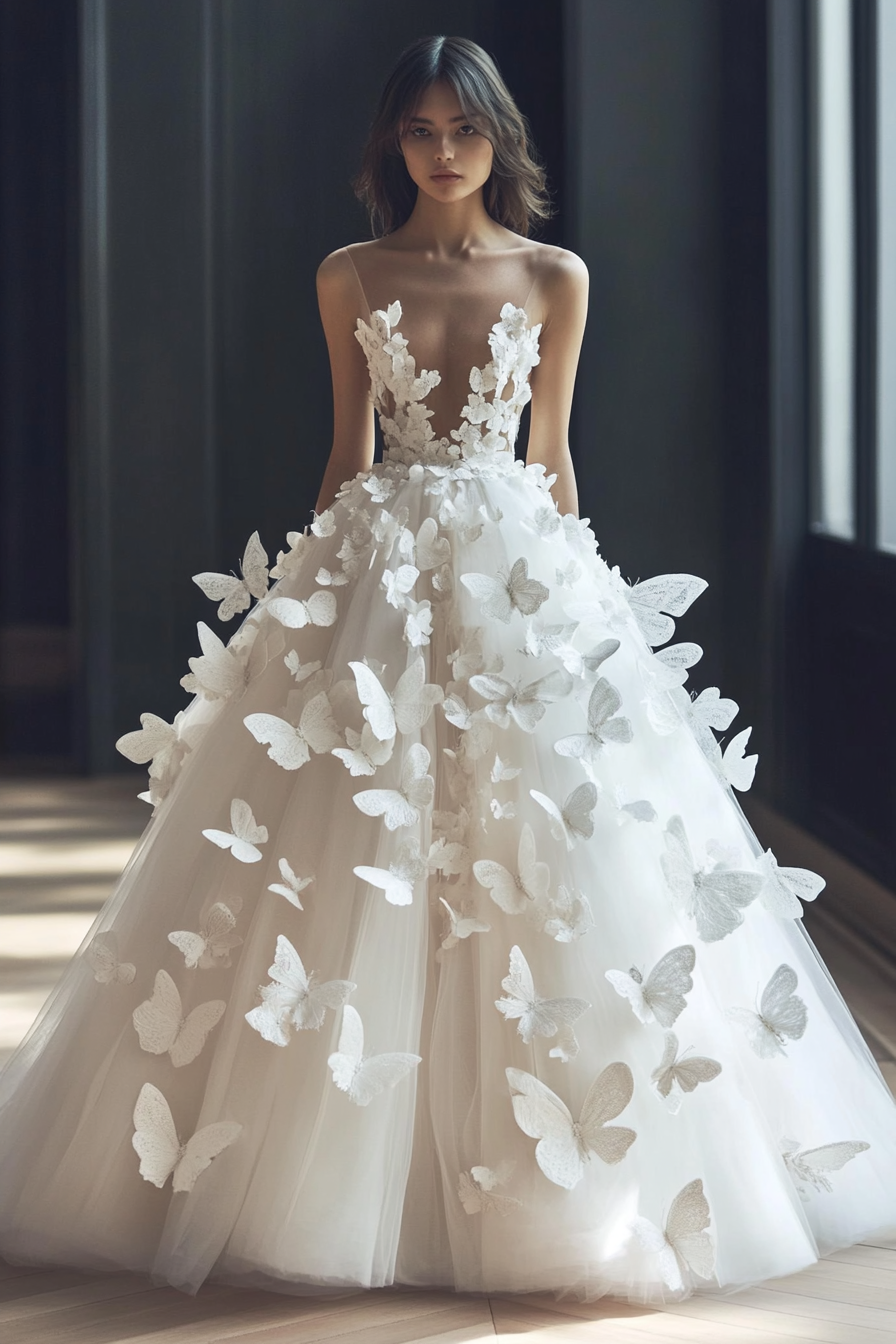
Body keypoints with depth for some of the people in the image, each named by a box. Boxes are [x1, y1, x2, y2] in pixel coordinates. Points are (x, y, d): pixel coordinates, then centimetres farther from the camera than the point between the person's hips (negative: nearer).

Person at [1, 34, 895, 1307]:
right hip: (380, 568, 0)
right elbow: (350, 448, 11)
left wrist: (575, 578, 8)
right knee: (354, 858, -2)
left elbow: (554, 450, 11)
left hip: (520, 569, 0)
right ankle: (353, 1166, 8)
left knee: (534, 855, -3)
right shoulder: (350, 278, 7)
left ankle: (549, 1184, 8)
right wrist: (321, 576, 9)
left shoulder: (554, 278, 6)